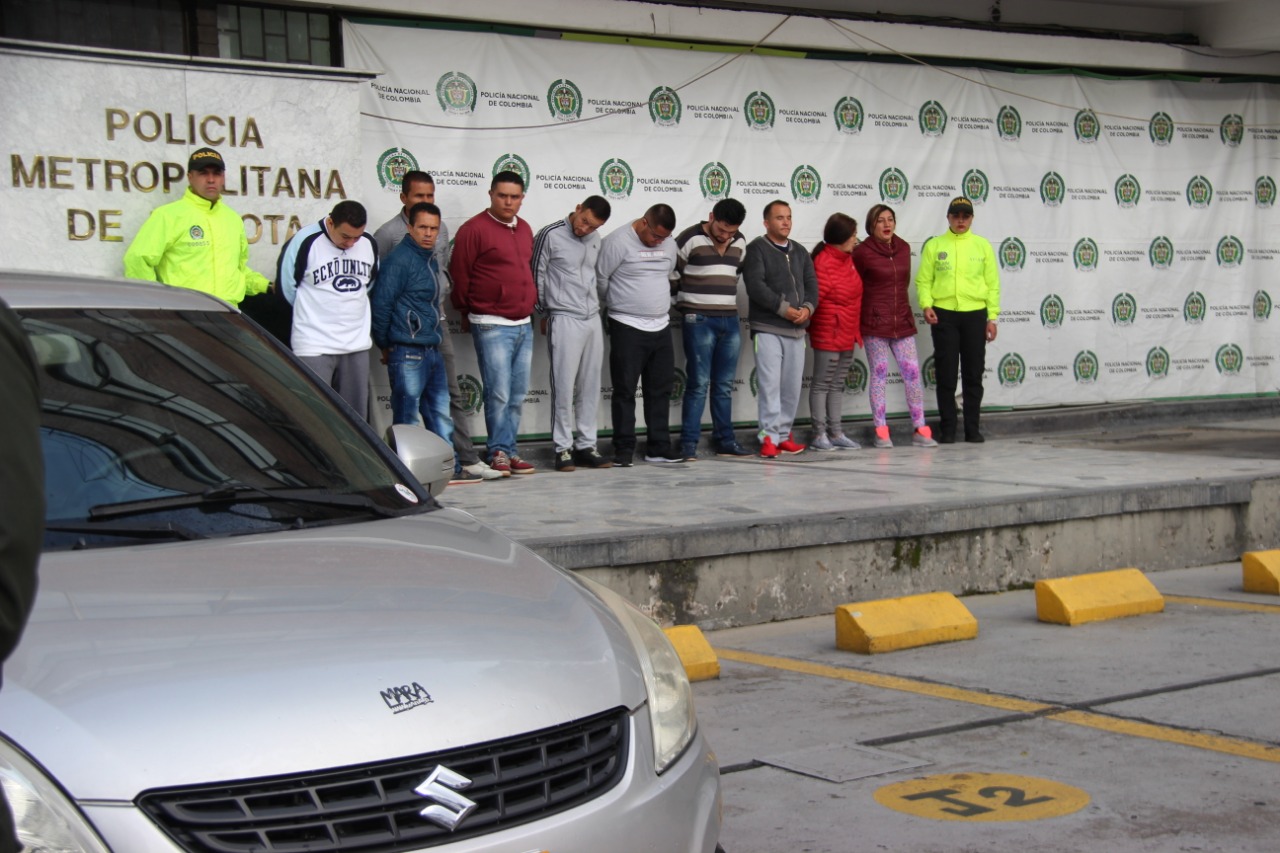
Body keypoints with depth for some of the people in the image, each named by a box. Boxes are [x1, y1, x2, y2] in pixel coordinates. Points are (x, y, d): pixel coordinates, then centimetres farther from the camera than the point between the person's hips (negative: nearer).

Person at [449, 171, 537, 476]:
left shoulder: (525, 229, 14)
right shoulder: (475, 229, -8)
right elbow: (459, 275, -6)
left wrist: (531, 305, 16)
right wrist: (467, 313, 3)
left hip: (524, 324, 7)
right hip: (492, 325, -7)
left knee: (518, 395, 8)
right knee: (499, 393, -7)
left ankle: (509, 451, 15)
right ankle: (500, 452, 2)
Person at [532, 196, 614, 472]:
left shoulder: (595, 240, 10)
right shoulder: (550, 236, -8)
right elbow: (536, 276, -2)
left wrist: (595, 306, 14)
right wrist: (545, 314, 4)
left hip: (593, 320, 6)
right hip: (564, 321, -6)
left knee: (590, 386, 7)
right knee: (564, 386, -4)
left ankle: (586, 445, 13)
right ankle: (563, 448, 1)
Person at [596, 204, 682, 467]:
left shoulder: (669, 245, 8)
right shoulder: (617, 242, -12)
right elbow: (600, 279, -7)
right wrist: (614, 306, 6)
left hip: (660, 327, 6)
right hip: (627, 327, -6)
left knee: (661, 389, 8)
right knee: (625, 390, -2)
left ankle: (659, 448, 15)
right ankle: (624, 450, 2)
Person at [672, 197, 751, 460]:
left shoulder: (740, 243, 9)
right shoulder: (690, 239, -9)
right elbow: (671, 275, -5)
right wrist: (687, 300, 1)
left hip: (730, 321, 6)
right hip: (699, 320, -6)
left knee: (724, 385, 9)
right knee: (698, 383, -7)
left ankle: (724, 440, 16)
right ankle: (688, 443, -3)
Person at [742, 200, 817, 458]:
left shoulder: (799, 251, 18)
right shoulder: (757, 249, -2)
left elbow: (811, 283, 12)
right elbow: (755, 285, -13)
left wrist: (807, 307, -8)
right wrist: (783, 308, -17)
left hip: (796, 330, 6)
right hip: (767, 328, -6)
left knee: (792, 385, 7)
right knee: (770, 382, -10)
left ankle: (783, 434, 15)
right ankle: (769, 437, -9)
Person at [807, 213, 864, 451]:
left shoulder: (848, 259, 10)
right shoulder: (824, 262, -18)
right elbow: (815, 296, -20)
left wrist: (855, 329, 15)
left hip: (847, 333, 9)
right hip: (828, 332, -9)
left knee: (838, 384, 12)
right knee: (822, 383, -2)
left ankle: (836, 433, 18)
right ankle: (819, 434, 2)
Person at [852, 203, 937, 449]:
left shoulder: (904, 248, 10)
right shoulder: (862, 252, -5)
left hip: (902, 321, 4)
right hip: (875, 323, -4)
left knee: (912, 373, 0)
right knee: (879, 374, -1)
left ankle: (920, 429, 4)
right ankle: (881, 432, 4)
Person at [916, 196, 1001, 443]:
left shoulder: (982, 245, 9)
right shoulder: (934, 245, 6)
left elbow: (992, 284, 7)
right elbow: (924, 280, 3)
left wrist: (992, 317, 1)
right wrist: (926, 305, -14)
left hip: (975, 315, 1)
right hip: (943, 315, -1)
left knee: (973, 374, 4)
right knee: (946, 374, 0)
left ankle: (972, 428, 12)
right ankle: (947, 429, 7)